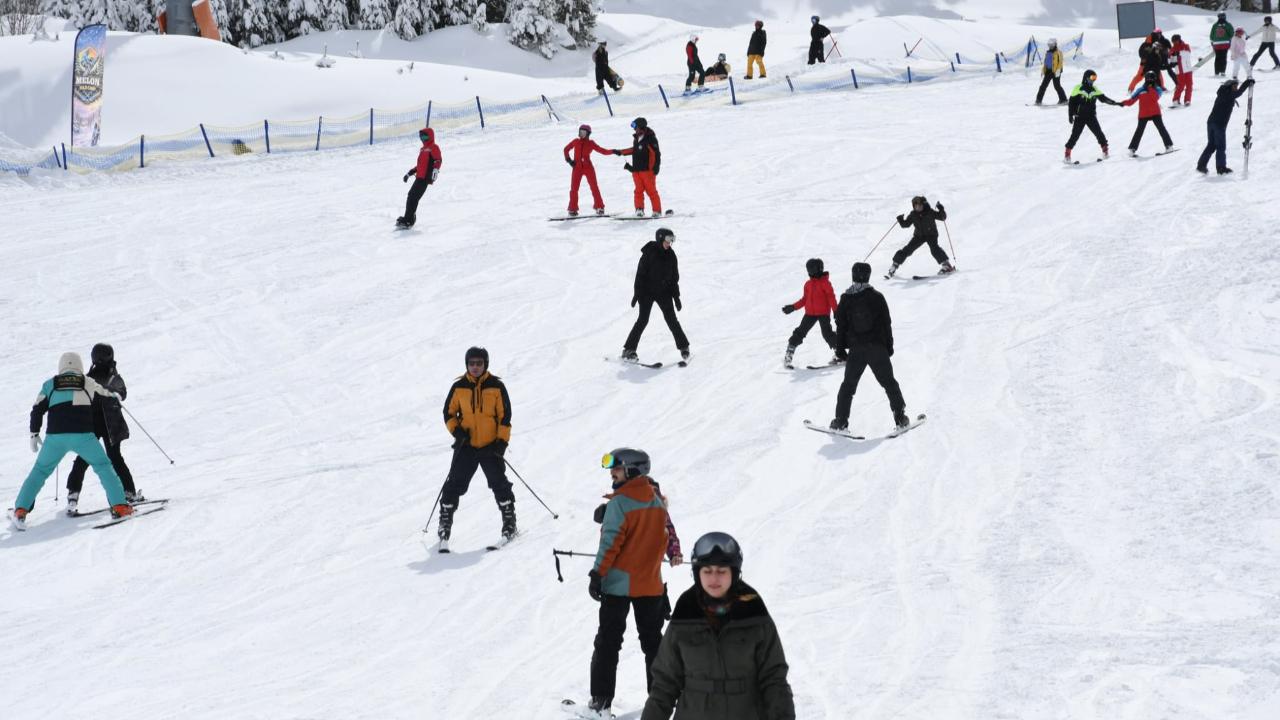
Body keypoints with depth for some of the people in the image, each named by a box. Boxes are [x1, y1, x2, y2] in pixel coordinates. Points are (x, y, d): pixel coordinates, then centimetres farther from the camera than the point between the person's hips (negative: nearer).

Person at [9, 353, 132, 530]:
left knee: (40, 471, 15)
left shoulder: (49, 385, 13)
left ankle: (20, 511, 5)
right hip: (83, 436, -1)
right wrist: (115, 396, 48)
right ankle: (119, 506, 6)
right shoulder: (88, 383, 11)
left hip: (55, 437, 1)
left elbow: (37, 410, 8)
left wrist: (34, 434, 17)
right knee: (104, 467, 15)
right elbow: (107, 396, 25)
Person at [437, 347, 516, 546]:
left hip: (491, 446, -1)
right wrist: (456, 430, -7)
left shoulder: (496, 387, -1)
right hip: (466, 445, 1)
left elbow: (505, 416, 1)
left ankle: (509, 521, 11)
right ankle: (445, 523, 7)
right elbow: (449, 412, 10)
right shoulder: (459, 387, 2)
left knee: (499, 483, -2)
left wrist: (502, 441, -7)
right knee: (455, 484, -2)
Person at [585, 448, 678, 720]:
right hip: (651, 583, 5)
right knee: (653, 641, 15)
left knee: (608, 642, 2)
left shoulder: (620, 503, -15)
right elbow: (667, 534, 14)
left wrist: (597, 574, -14)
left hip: (618, 583, -5)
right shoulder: (657, 499, 4)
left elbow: (610, 542, -18)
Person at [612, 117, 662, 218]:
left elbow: (656, 153, -13)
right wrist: (620, 152, 34)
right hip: (636, 170, 7)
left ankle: (657, 211, 0)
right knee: (639, 190, 2)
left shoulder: (650, 138, -10)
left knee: (651, 191, -5)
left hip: (647, 169, -7)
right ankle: (639, 210, 4)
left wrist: (655, 167, -18)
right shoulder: (636, 138, 14)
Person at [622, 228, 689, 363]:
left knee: (671, 319, -2)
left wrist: (676, 296, 10)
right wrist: (637, 293, -10)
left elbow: (674, 277, 11)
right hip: (647, 291, -3)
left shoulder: (671, 255, 3)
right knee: (643, 320, -8)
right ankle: (629, 350, -3)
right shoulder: (649, 253, -10)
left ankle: (684, 347, 11)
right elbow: (640, 273, -8)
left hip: (664, 292, 3)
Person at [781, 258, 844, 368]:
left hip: (823, 313, -6)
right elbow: (804, 299, 18)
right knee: (800, 332, 3)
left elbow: (831, 297, -11)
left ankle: (840, 354, -2)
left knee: (827, 334, -13)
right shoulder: (808, 284, 10)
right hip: (810, 313, 6)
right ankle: (789, 354, 10)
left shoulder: (824, 282, -8)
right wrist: (793, 307, 13)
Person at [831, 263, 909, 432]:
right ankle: (900, 417, 7)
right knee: (889, 383, 10)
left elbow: (840, 325, 3)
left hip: (856, 349, 0)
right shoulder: (877, 297, -4)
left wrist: (841, 347, 12)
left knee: (848, 385, 10)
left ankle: (841, 420, 5)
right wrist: (889, 345, 8)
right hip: (877, 347, 0)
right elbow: (886, 323, -1)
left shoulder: (846, 299, -2)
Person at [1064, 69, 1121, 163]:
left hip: (1091, 117, 4)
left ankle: (1105, 151, 12)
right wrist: (1070, 116, -7)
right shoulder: (1078, 89, -5)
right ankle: (1067, 155, -2)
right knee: (1075, 136, -7)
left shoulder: (1095, 89, 8)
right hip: (1079, 117, -4)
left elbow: (1103, 98, 10)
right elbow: (1071, 103, -3)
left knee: (1099, 134, -2)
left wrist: (1114, 103, -3)